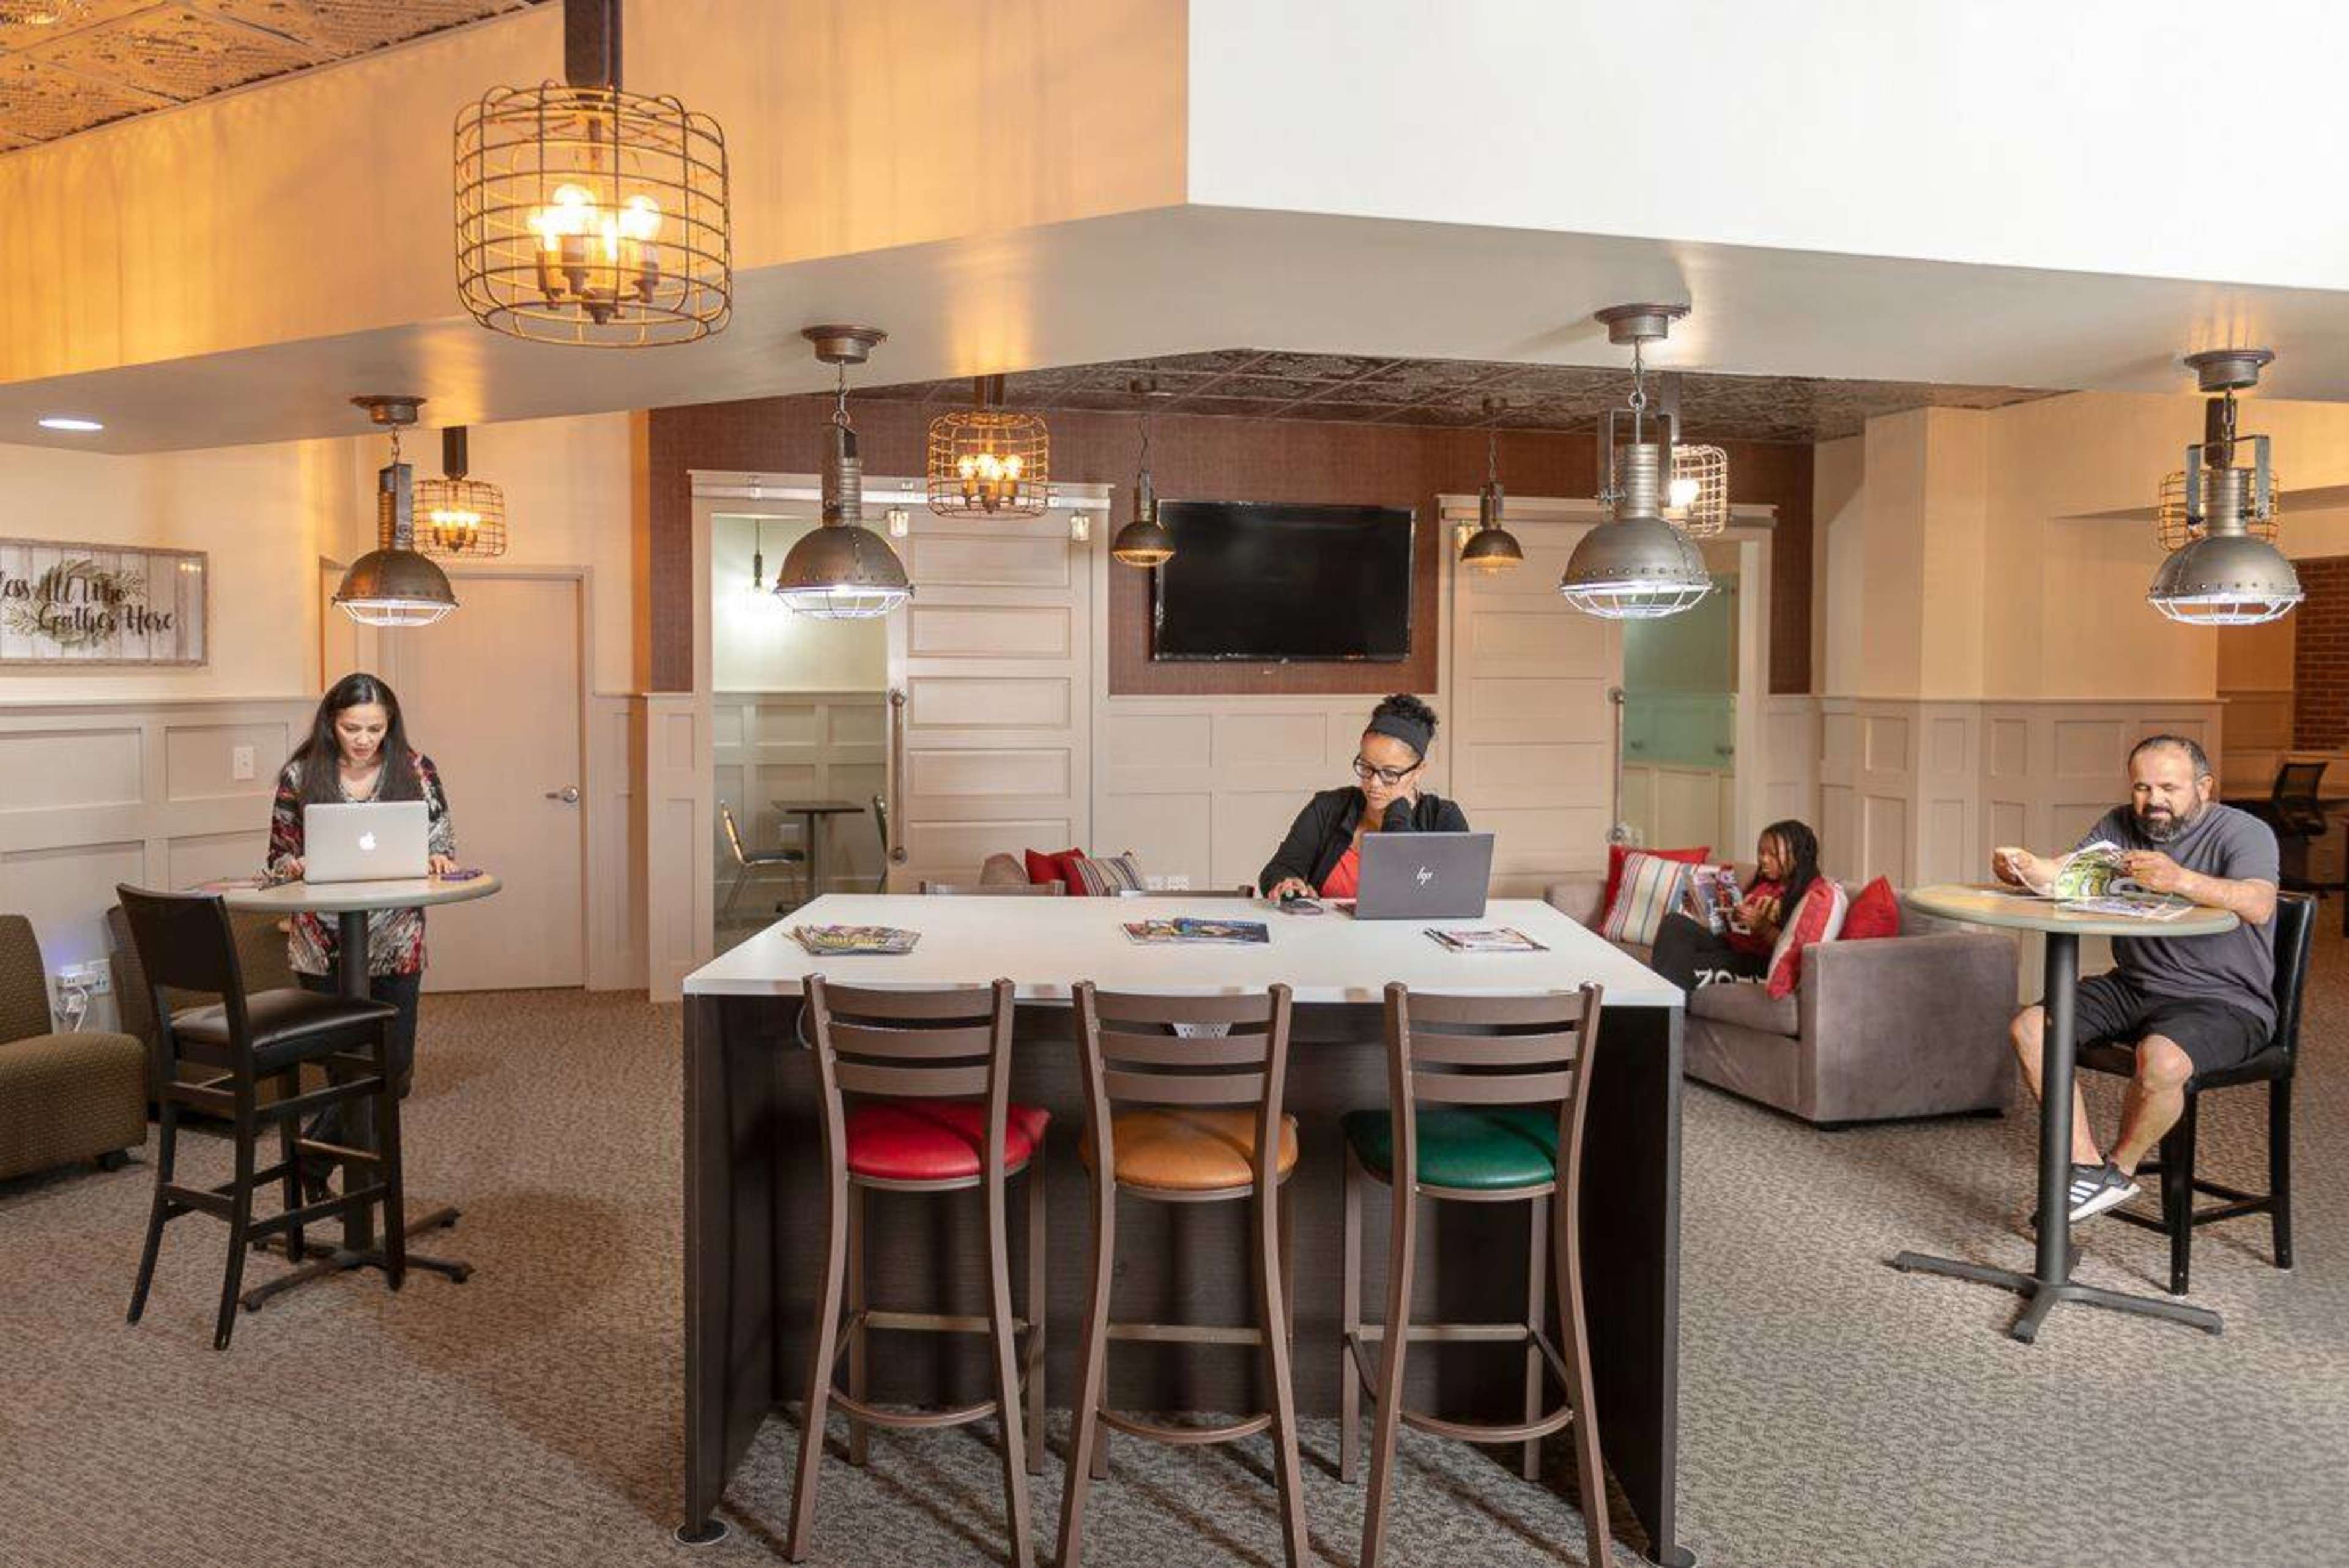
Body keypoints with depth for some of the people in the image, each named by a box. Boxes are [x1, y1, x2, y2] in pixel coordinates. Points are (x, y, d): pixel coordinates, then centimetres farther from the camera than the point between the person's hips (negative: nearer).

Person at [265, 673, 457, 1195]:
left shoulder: (416, 770, -1)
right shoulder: (301, 775, -2)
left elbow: (443, 844, 4)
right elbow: (279, 858, 4)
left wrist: (440, 860, -18)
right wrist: (295, 868, -18)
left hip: (396, 944, 2)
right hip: (324, 947, -1)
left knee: (393, 1069, 5)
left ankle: (314, 1160, 27)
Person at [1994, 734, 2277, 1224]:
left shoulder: (2245, 833, -10)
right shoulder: (2121, 825, 8)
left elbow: (2258, 905, -31)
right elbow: (2066, 873, -5)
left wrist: (2180, 880, -49)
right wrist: (2025, 866, -29)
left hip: (2225, 1000, -6)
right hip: (2133, 987, 6)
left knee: (2161, 1059, -35)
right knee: (2030, 1027, -12)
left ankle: (2120, 1169, -6)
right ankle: (2087, 1169, -10)